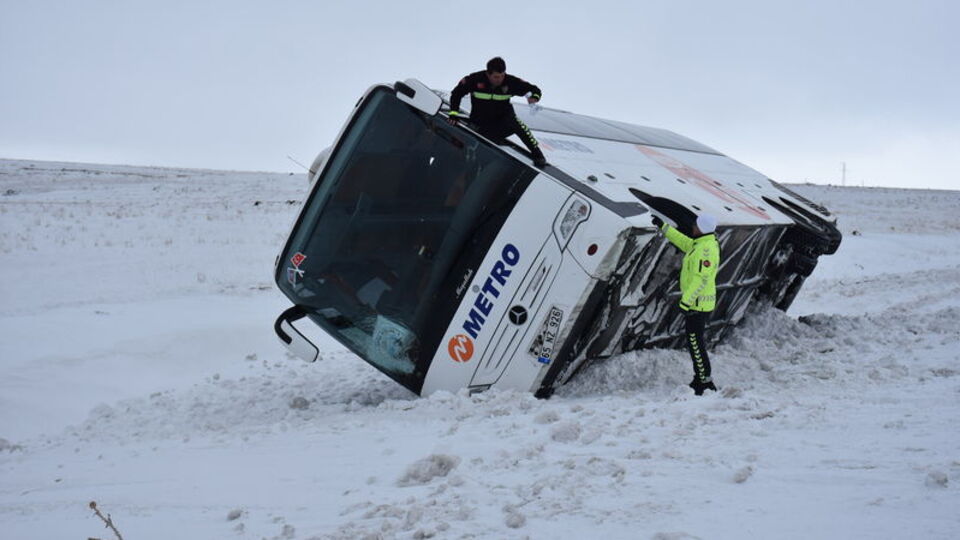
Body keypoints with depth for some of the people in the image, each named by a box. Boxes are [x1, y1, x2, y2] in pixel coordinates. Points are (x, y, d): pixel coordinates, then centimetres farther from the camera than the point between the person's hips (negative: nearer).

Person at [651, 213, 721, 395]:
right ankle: (700, 379, 26)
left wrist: (686, 301, -26)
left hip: (697, 303, -11)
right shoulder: (700, 244, 9)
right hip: (698, 302, 11)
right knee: (695, 341, 18)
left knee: (695, 342, -6)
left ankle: (706, 383, -2)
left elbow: (701, 280, -26)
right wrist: (663, 227, 29)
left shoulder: (706, 249, -21)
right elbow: (683, 241, 26)